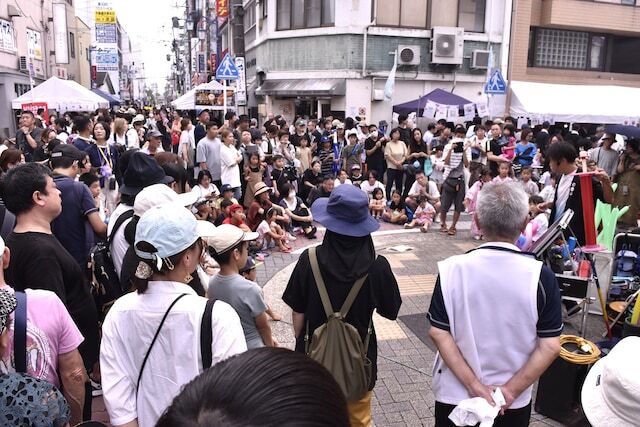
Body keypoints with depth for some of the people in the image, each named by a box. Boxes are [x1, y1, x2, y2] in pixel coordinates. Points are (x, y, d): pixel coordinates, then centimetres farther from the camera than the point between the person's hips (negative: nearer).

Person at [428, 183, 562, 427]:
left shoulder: (451, 269, -15)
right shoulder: (541, 276, -15)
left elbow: (438, 332, -14)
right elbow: (551, 346, -14)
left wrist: (474, 384, -12)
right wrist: (511, 390, -9)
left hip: (455, 394, 0)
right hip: (514, 402, 1)